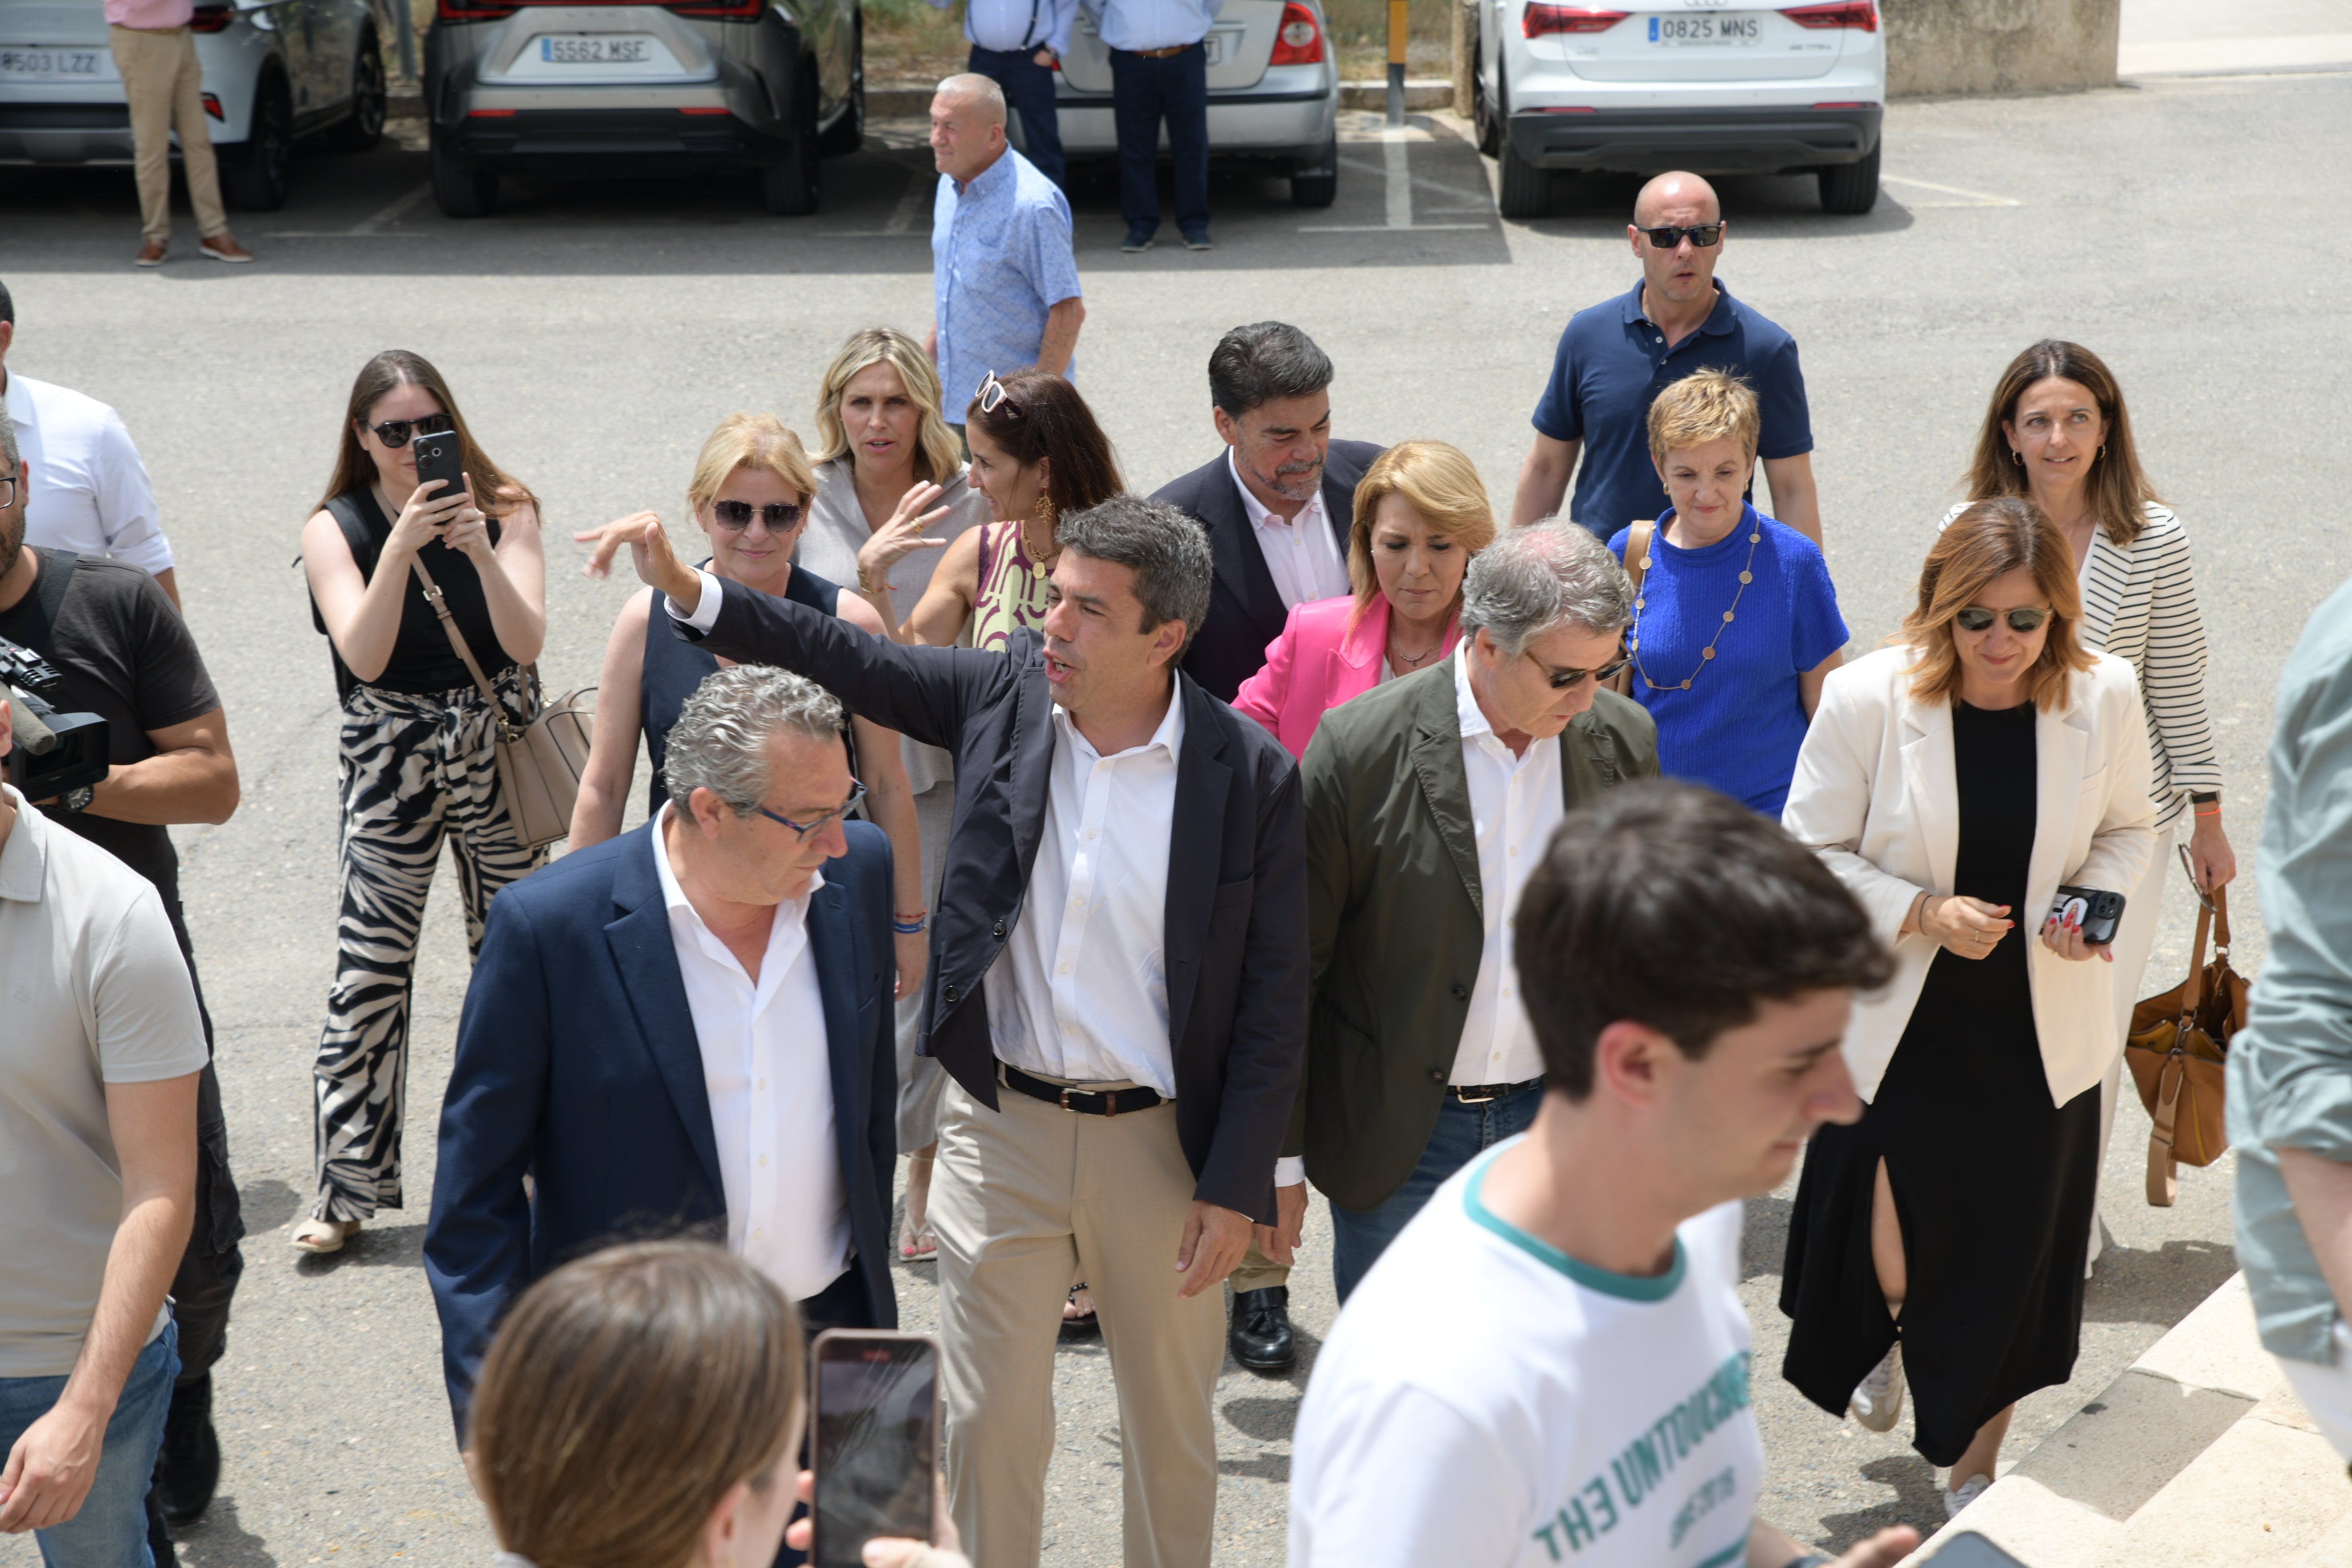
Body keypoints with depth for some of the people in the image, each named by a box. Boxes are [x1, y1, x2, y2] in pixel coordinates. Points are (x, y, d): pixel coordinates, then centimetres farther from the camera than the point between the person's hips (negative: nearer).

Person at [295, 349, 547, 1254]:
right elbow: (363, 654, -17)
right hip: (389, 764, -1)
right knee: (369, 972, -3)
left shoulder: (505, 512, -1)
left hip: (496, 756, 1)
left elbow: (527, 642, -13)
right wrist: (403, 546, -28)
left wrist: (481, 550, -27)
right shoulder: (337, 529, -2)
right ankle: (346, 1186, 6)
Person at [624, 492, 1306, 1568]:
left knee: (1173, 1426, 15)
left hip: (1161, 1145, -2)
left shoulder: (1252, 774, -12)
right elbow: (845, 661, 4)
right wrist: (687, 589, -9)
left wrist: (1238, 1187, -9)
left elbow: (1273, 1001, -8)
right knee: (990, 1418, 11)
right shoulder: (1007, 692, -4)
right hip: (1001, 1126, 2)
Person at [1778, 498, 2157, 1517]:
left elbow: (2128, 825, 8)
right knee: (1896, 1249, 6)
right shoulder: (1868, 698, -15)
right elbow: (1811, 850, -8)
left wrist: (2095, 899, -12)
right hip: (1903, 1024, -2)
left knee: (2011, 1254, 11)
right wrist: (1924, 914, -21)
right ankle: (1886, 1331, 48)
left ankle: (1976, 1473, 33)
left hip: (2040, 1031, 2)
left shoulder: (2104, 697, -8)